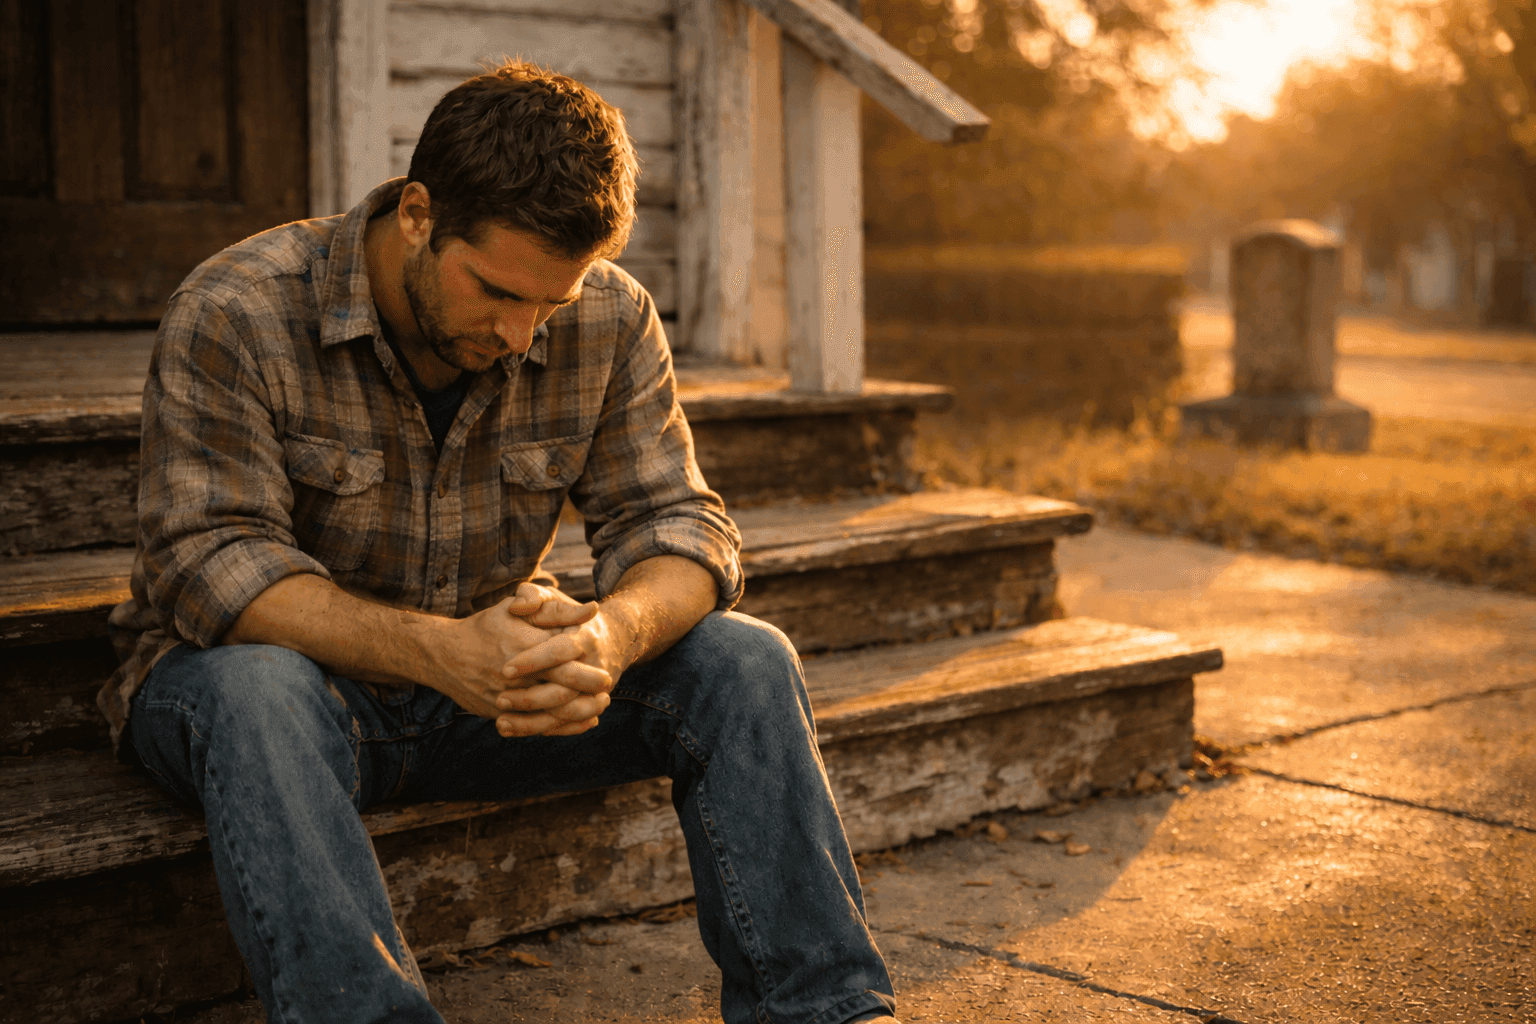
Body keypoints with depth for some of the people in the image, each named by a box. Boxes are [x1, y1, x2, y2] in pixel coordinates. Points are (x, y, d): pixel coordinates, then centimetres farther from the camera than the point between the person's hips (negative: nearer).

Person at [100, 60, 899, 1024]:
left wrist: (615, 630, -33)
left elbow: (675, 518, -8)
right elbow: (212, 562, -24)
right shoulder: (235, 315, -19)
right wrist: (435, 651, -39)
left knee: (744, 662, -16)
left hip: (493, 678, 3)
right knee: (256, 694, -39)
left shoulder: (609, 321, -7)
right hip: (297, 666, -3)